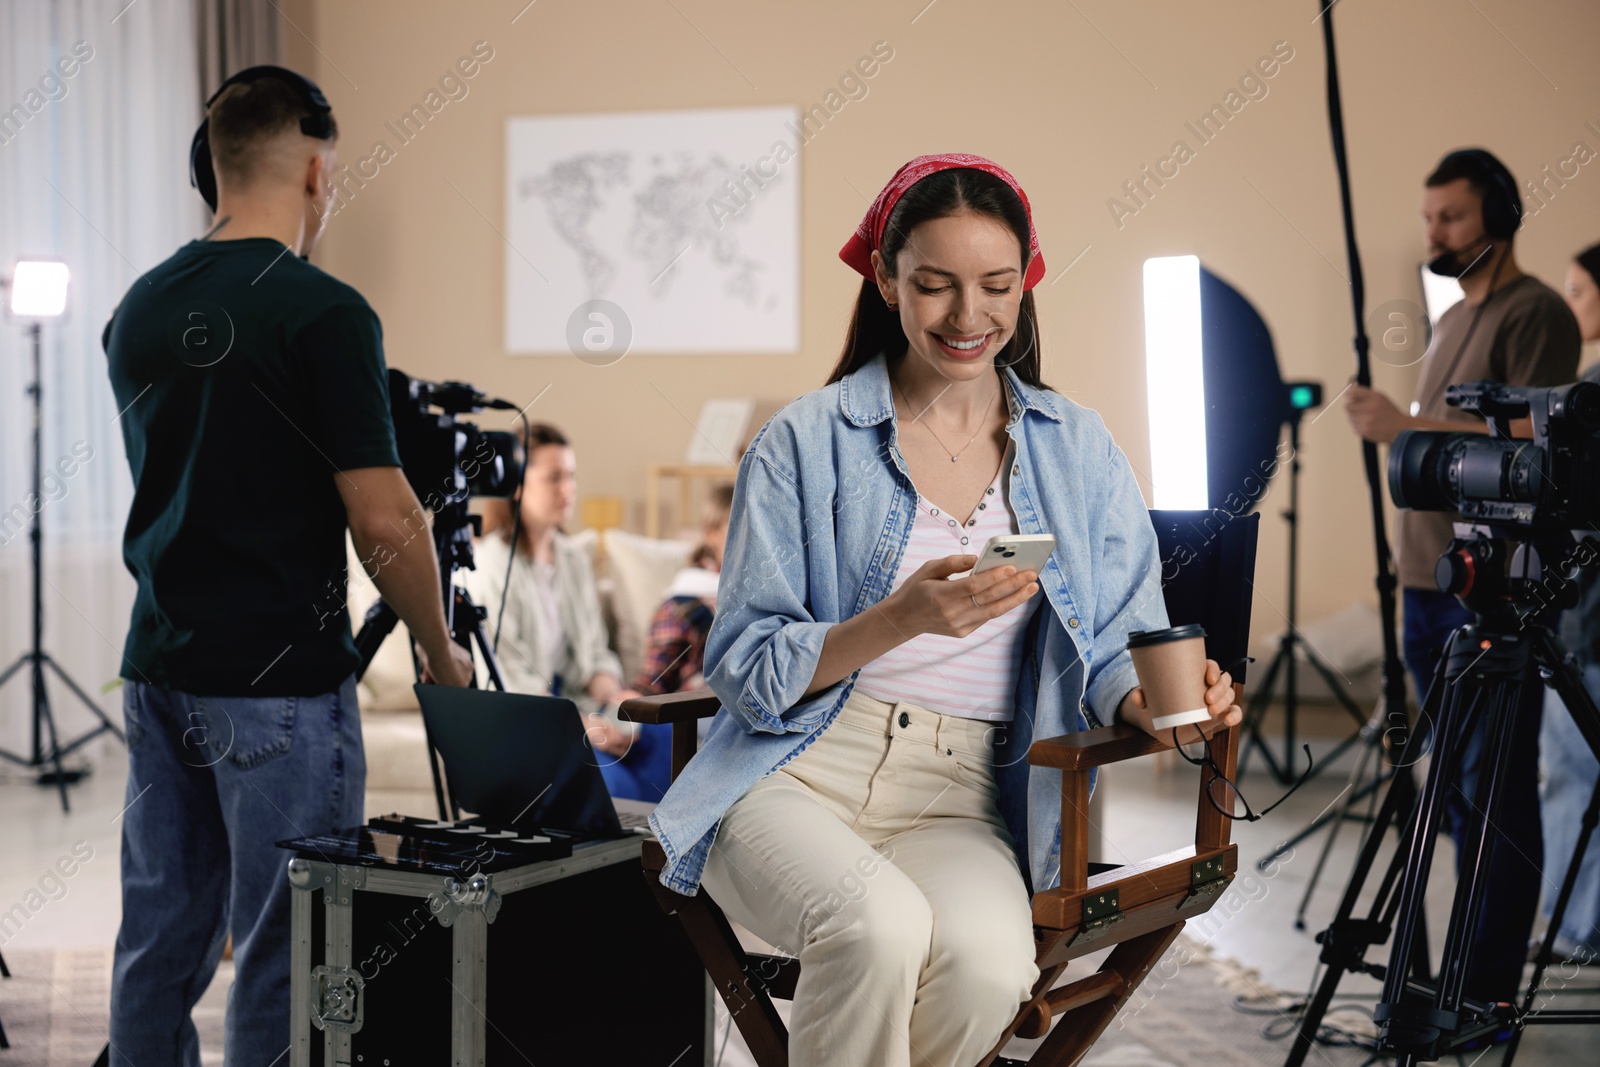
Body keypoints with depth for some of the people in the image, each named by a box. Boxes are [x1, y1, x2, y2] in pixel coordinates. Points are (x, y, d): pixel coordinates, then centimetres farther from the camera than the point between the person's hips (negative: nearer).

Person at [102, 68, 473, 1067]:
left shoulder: (140, 308, 8)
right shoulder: (322, 311, -15)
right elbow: (382, 520, -15)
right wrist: (442, 651, -2)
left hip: (160, 665, 7)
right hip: (280, 683, -7)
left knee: (160, 940, 14)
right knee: (283, 956, 1)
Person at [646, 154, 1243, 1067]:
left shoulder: (1079, 450, 12)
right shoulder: (806, 442, 3)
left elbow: (1116, 645, 10)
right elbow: (744, 674, -1)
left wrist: (1150, 698, -15)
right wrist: (902, 619, -18)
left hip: (961, 797, 2)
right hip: (795, 779, -2)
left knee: (988, 959, -32)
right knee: (880, 928, -35)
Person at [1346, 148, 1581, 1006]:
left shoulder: (1535, 314, -8)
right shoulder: (1450, 321, 20)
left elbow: (1528, 442, -19)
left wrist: (1405, 427, -21)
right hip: (1431, 586, 9)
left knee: (1495, 793, -6)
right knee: (1458, 789, 12)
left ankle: (1488, 994, -2)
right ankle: (1463, 970, 20)